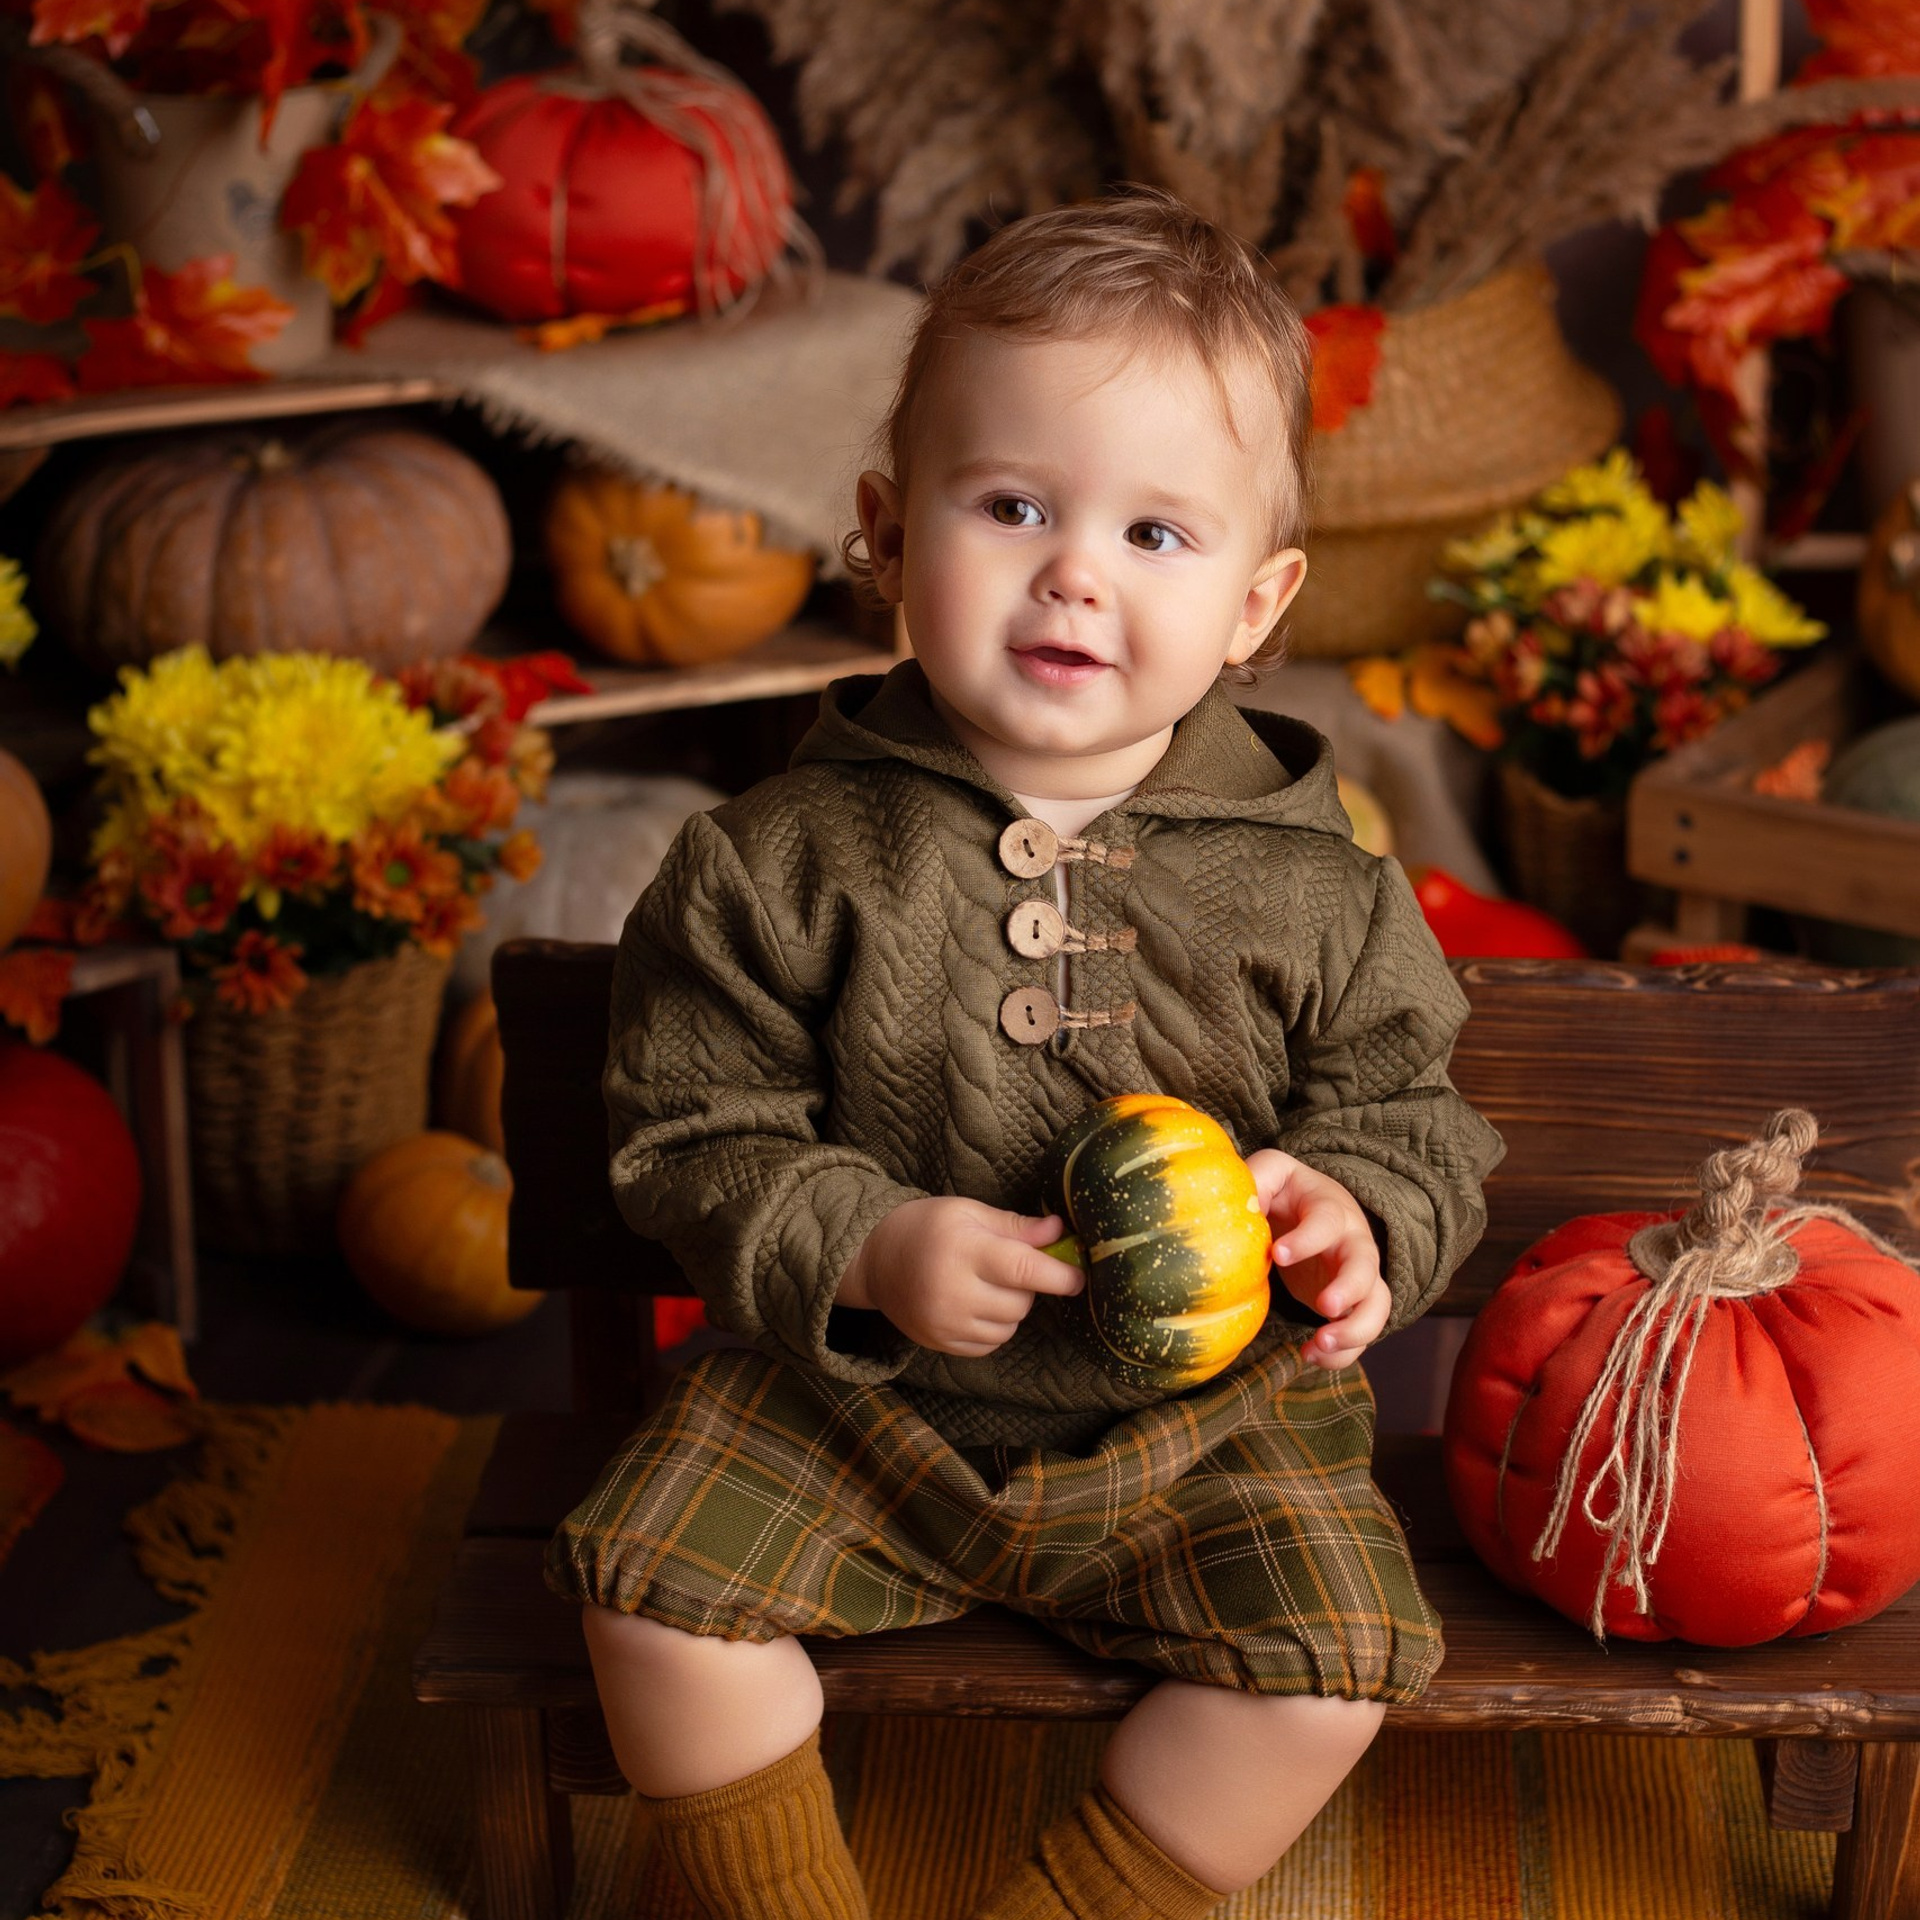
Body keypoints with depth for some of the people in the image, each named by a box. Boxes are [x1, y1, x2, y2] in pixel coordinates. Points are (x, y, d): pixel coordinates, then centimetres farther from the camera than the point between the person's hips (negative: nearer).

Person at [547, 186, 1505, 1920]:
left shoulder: (1309, 888, -9)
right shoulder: (792, 861, -11)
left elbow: (1411, 1123, 0)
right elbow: (696, 1134, -8)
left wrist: (1354, 1220, -23)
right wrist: (866, 1252, -24)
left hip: (1206, 1407, 0)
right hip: (857, 1386, 0)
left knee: (1331, 1660, -16)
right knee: (653, 1584, -13)